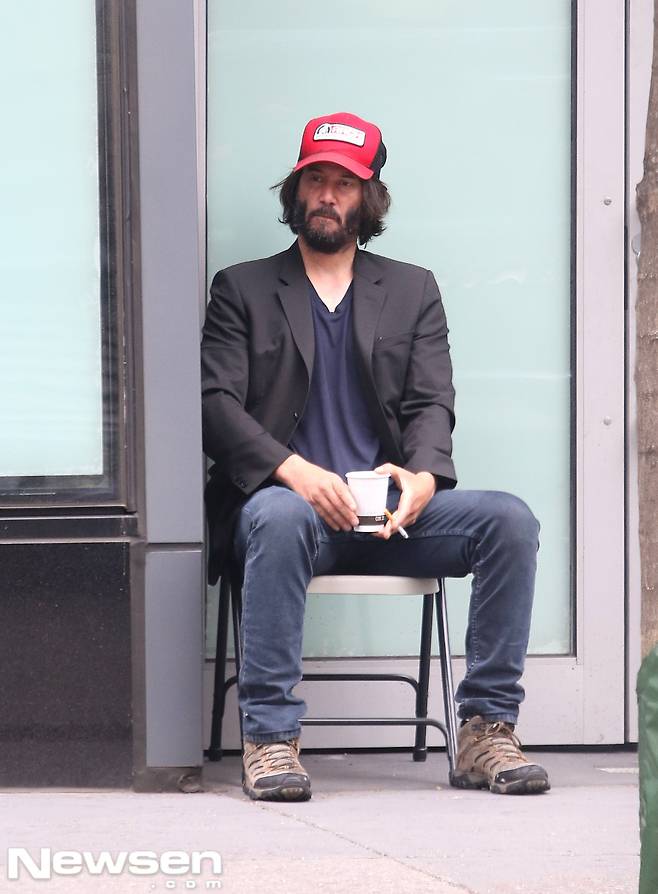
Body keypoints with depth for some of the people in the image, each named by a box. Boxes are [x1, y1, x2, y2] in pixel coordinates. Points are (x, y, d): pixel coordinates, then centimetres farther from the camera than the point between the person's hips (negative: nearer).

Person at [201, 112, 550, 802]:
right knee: (279, 517, -39)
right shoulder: (243, 290, 14)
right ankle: (269, 738, -35)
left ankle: (485, 733, -21)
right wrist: (293, 471, -19)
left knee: (509, 519, -23)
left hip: (390, 512, 3)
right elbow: (217, 404, 0)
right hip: (287, 499, -3)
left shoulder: (412, 291, 21)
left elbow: (432, 403, 9)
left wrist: (423, 476, -15)